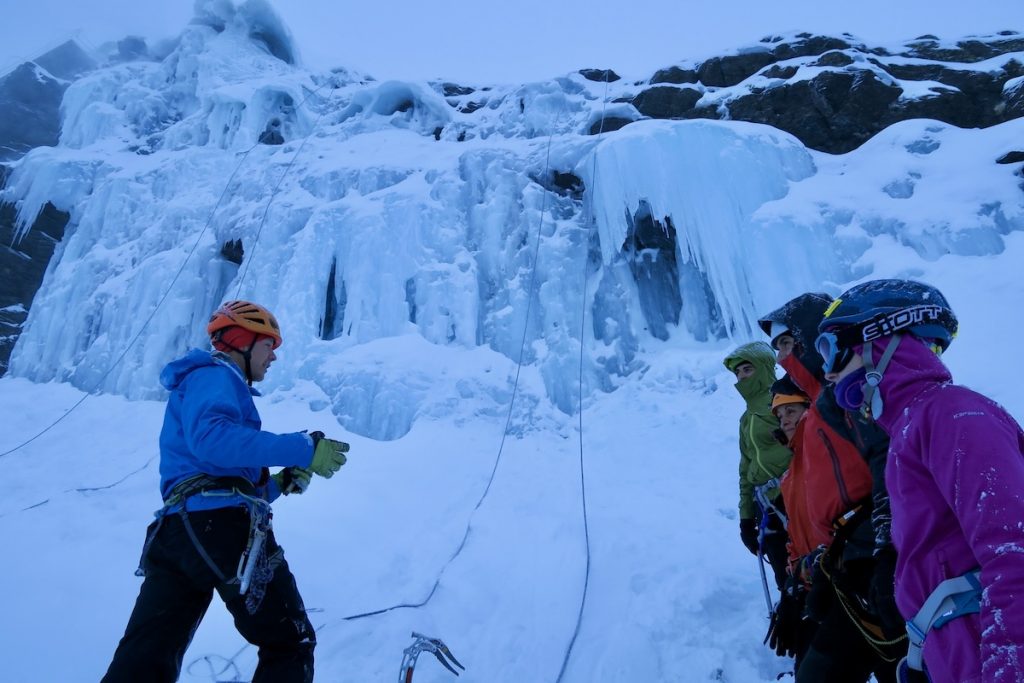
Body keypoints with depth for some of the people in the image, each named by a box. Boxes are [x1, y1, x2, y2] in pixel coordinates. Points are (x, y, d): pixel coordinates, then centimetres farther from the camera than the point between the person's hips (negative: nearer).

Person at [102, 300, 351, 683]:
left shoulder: (210, 382, 31)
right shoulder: (214, 375, 0)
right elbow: (211, 438, -24)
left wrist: (280, 484, 17)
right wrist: (303, 450, -24)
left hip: (174, 531, 9)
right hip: (222, 525, -9)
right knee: (291, 646, 3)